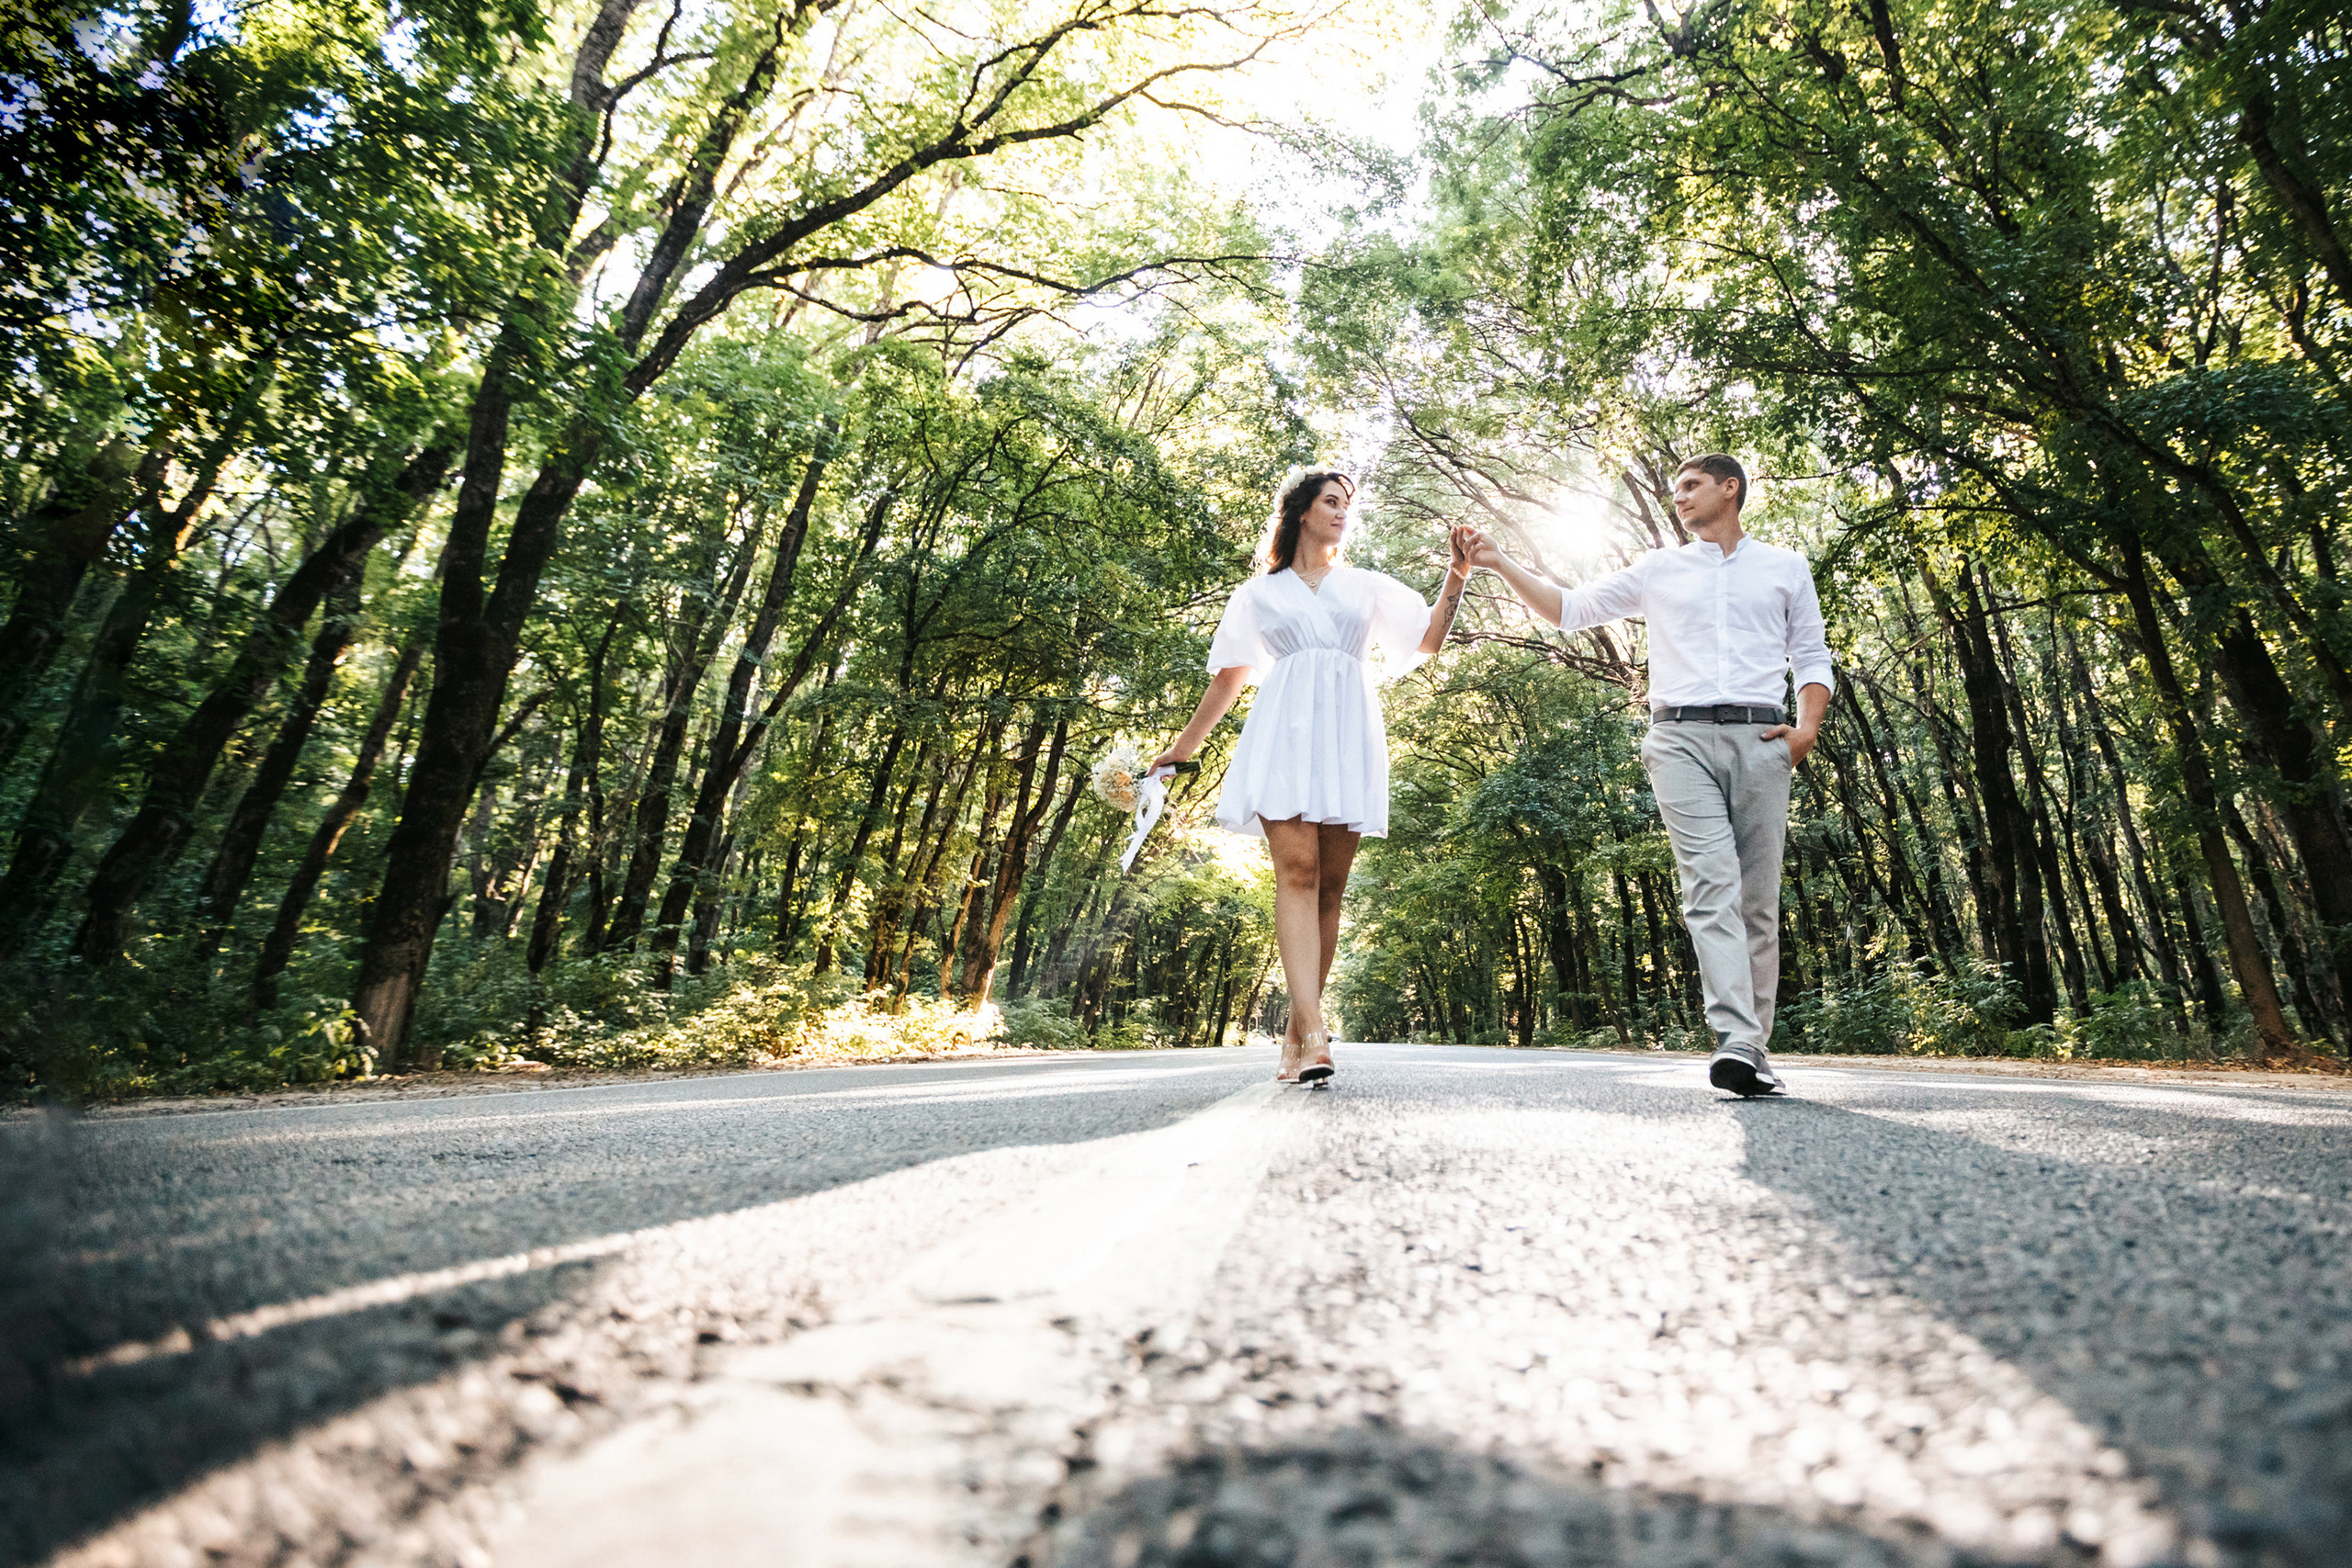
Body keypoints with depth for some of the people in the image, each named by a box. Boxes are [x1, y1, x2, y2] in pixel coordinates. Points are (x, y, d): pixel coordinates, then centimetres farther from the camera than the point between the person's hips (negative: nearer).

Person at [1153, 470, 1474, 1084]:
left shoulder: (1368, 587, 25)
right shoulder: (1258, 594, 21)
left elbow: (1426, 642, 18)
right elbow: (1228, 679, 22)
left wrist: (1455, 578, 7)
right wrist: (1184, 747, 22)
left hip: (1347, 734, 2)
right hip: (1284, 731, -2)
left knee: (1329, 884, -6)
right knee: (1297, 870, -20)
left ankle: (1296, 1032, 1)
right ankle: (1314, 1036, -29)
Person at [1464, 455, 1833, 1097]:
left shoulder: (1786, 568, 20)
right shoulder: (1658, 570, 19)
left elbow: (1812, 658, 18)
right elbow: (1570, 609, 17)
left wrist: (1807, 727, 0)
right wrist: (1501, 564, 8)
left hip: (1759, 739, 1)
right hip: (1681, 738, -1)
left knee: (1758, 900, -1)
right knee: (1712, 884, -17)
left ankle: (1756, 1047, 5)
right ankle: (1735, 1043, -26)